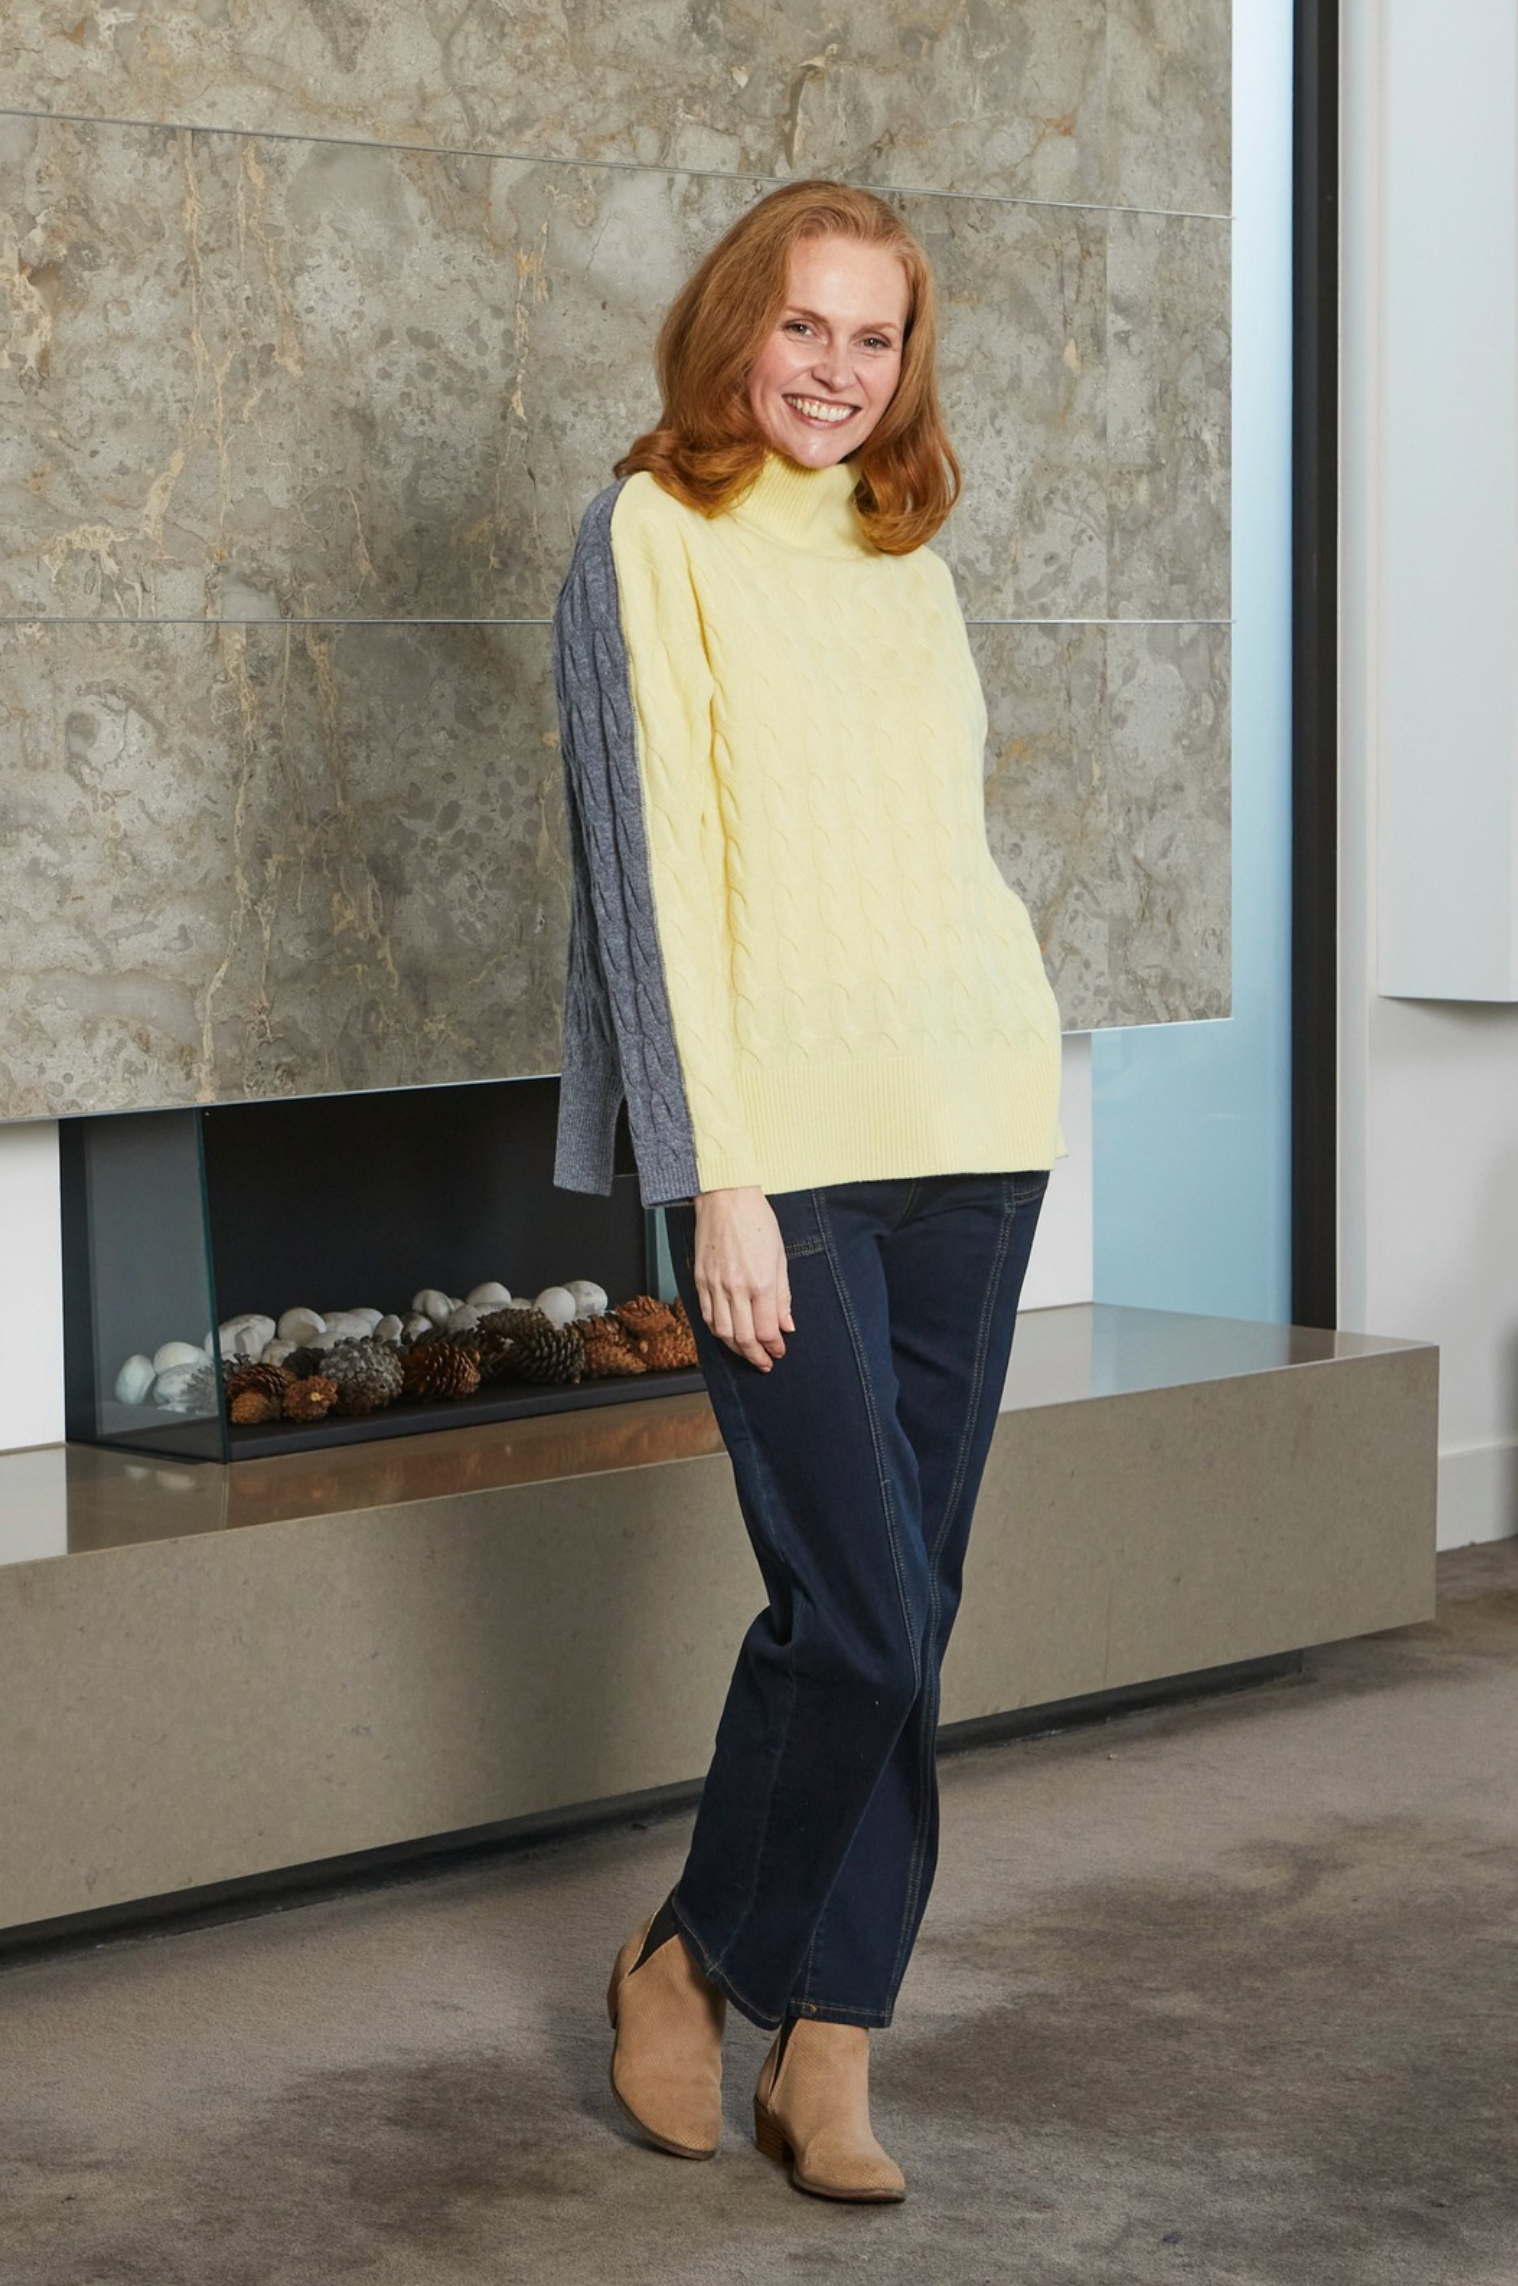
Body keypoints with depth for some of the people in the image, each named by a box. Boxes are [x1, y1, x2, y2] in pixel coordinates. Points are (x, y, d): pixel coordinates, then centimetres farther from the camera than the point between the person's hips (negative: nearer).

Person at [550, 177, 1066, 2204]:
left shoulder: (908, 555, 16)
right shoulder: (651, 537, -2)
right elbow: (651, 861, -8)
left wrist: (1015, 1071, 10)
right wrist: (720, 1179, -13)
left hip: (969, 1123, 6)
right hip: (779, 1141, -6)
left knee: (904, 1616, 4)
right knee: (864, 1618, -9)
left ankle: (827, 2055, 13)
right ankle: (687, 1959, 15)